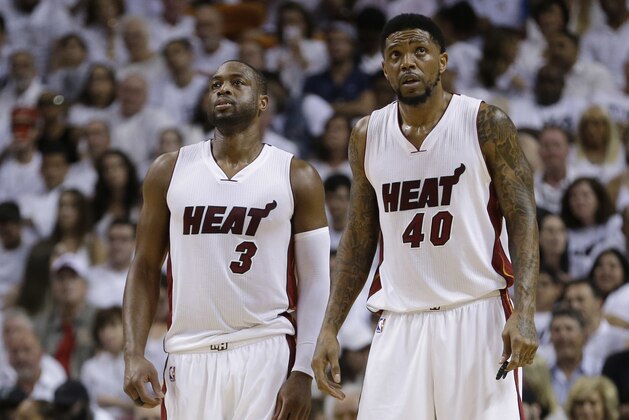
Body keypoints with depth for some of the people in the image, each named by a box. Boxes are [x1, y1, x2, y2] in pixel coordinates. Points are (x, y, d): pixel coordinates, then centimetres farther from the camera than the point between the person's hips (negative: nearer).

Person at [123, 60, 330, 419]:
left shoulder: (296, 177, 3)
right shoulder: (170, 171, 9)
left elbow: (316, 281, 0)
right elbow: (146, 268, 10)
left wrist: (304, 371, -10)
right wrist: (134, 354, -2)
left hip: (266, 353, -2)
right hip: (189, 357, 2)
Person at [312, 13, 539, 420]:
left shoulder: (487, 125, -3)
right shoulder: (367, 136, 9)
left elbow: (523, 219, -6)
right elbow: (358, 241, 15)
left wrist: (524, 312, -18)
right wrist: (330, 329, 7)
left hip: (478, 316, -3)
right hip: (400, 322, 3)